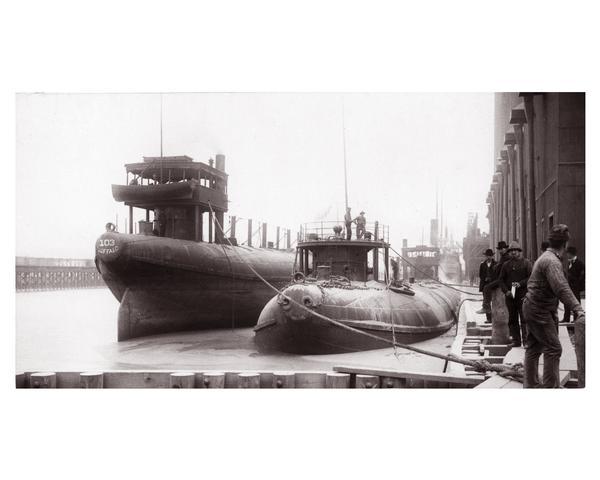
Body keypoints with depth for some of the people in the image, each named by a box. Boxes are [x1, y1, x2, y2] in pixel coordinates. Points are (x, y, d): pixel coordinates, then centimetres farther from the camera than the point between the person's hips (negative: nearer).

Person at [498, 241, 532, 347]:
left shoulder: (526, 263, 2)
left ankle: (526, 340, -8)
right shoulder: (506, 265, 13)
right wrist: (506, 291, -3)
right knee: (512, 319, 6)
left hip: (523, 295, -4)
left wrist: (520, 284, -15)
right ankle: (516, 340, 12)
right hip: (510, 296, 4)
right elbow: (501, 280, 12)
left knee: (524, 318, -9)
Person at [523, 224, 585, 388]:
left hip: (532, 307, 11)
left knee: (534, 347, 14)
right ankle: (550, 386, -6)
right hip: (540, 311, -11)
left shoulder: (545, 257, 14)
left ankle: (531, 384, 20)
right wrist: (578, 309, -40)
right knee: (553, 349, -8)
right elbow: (562, 289, -33)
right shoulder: (552, 261, -21)